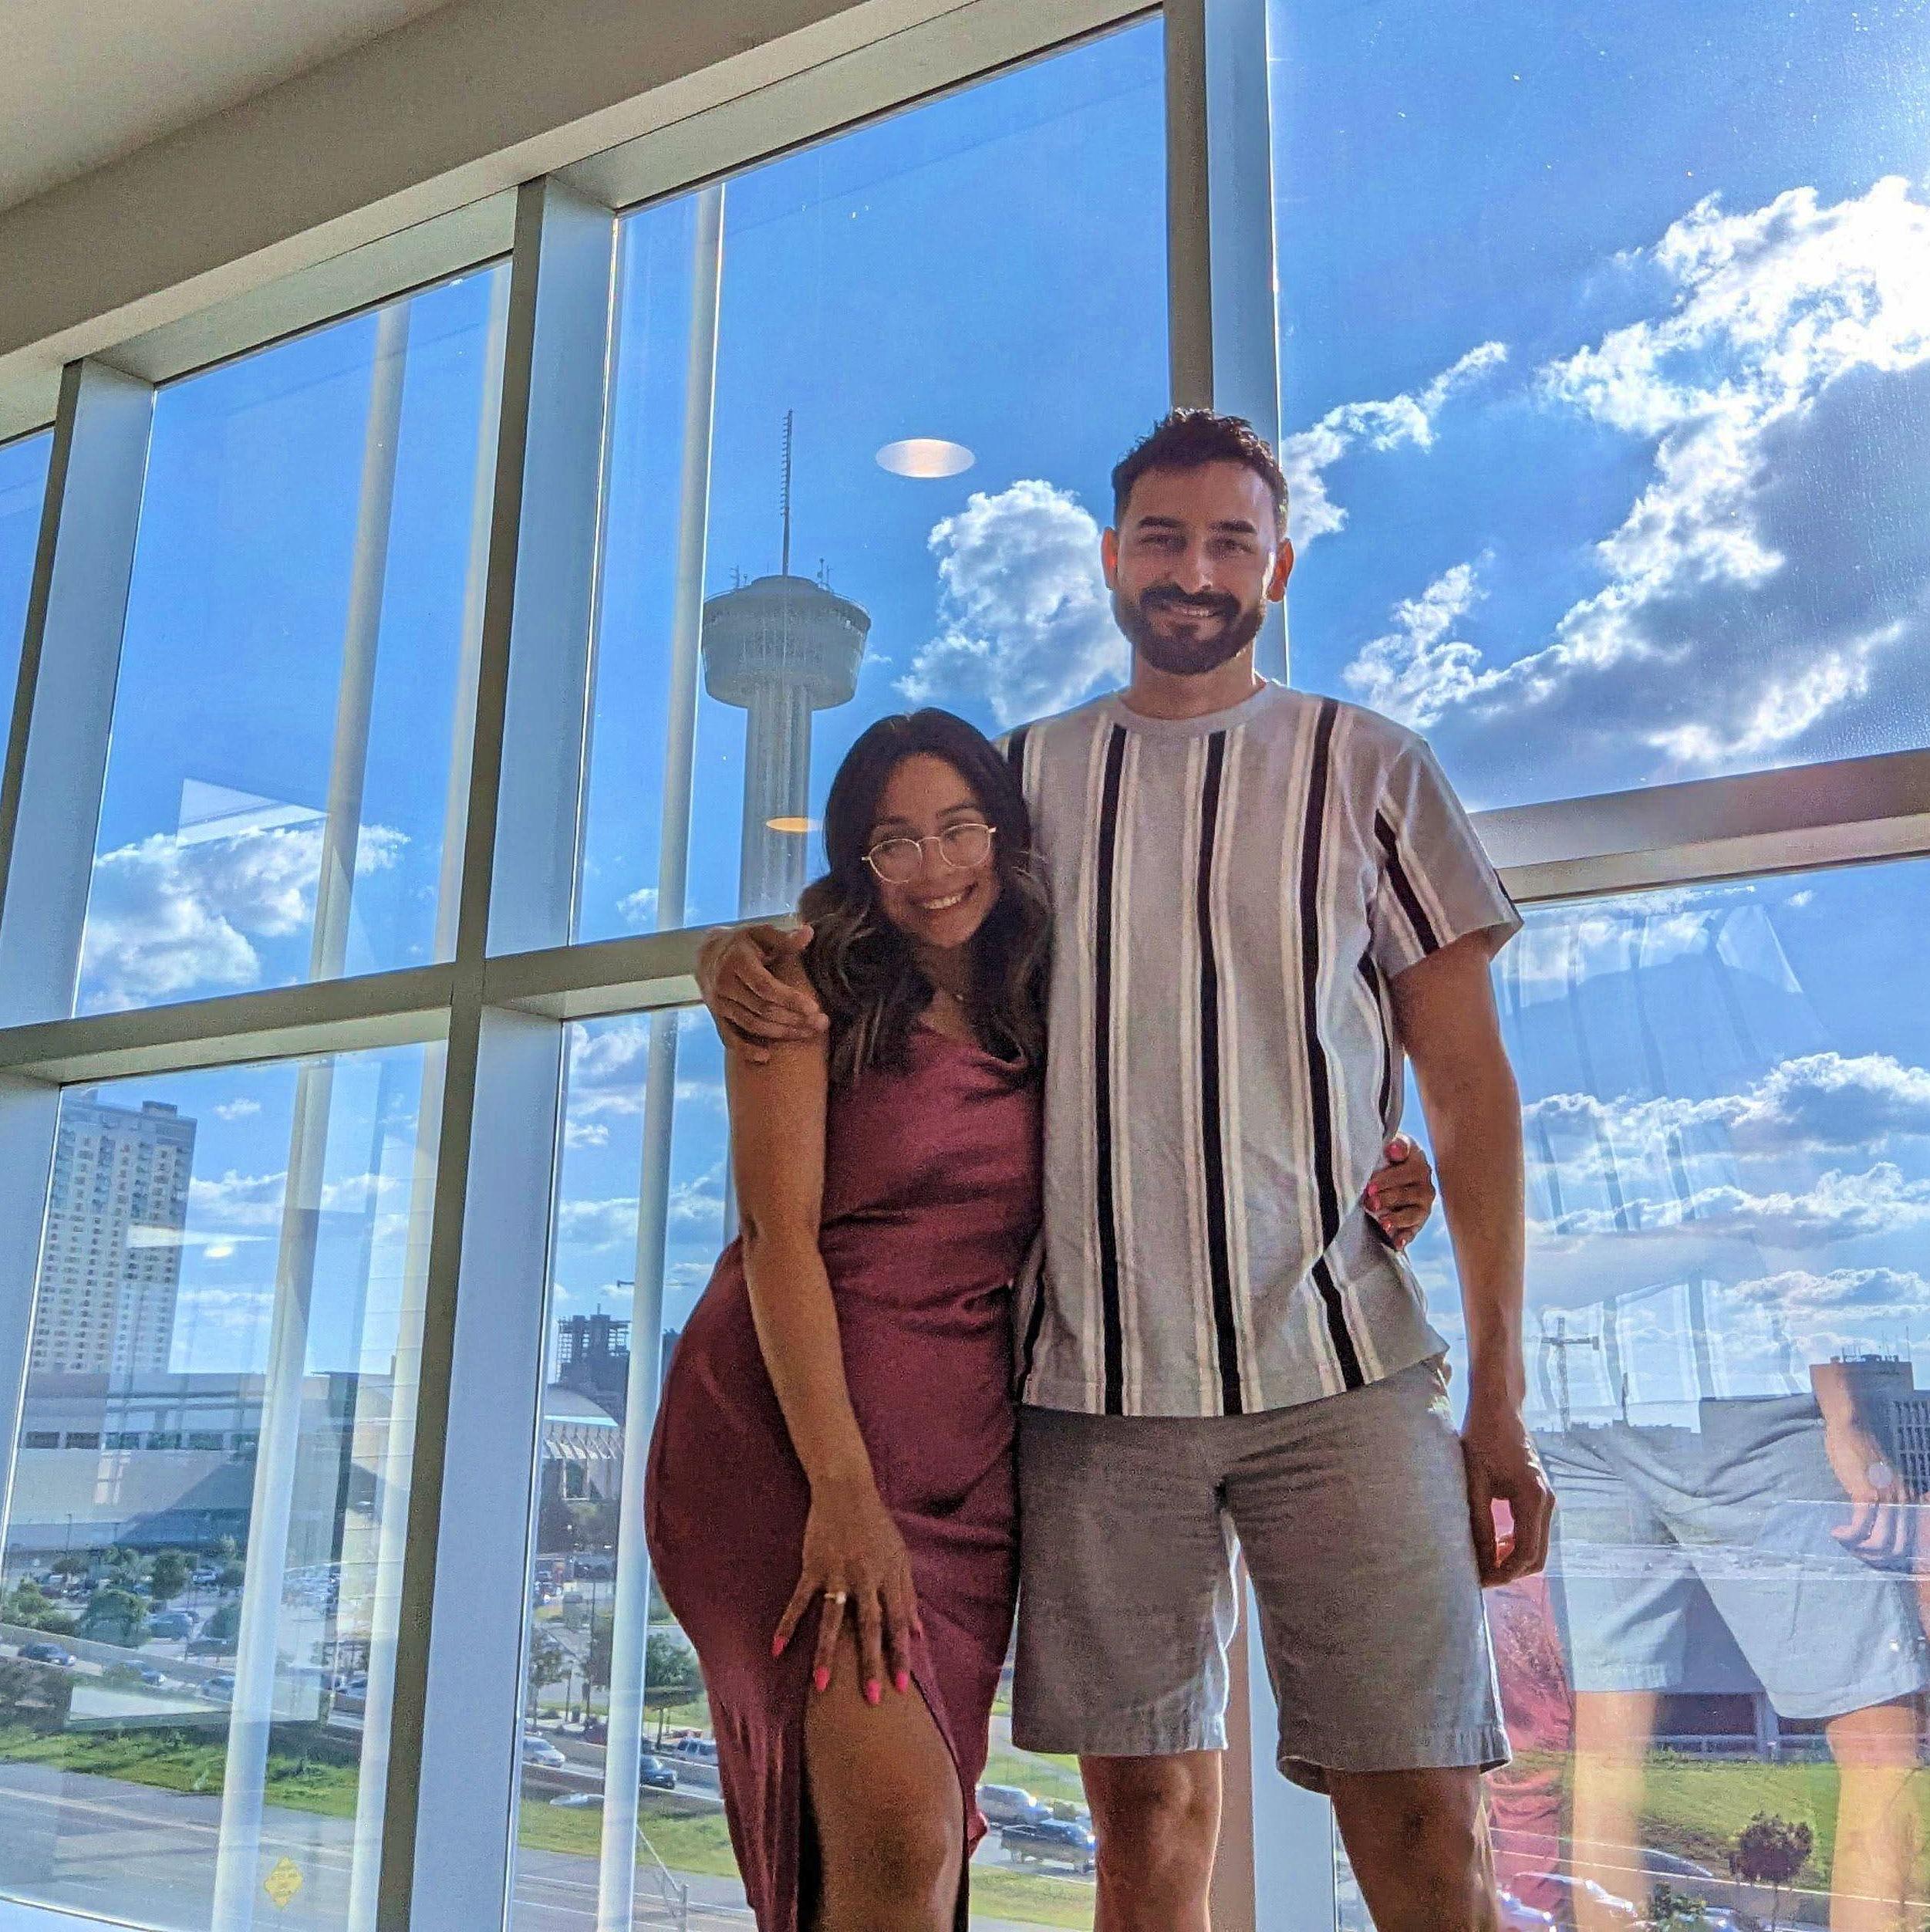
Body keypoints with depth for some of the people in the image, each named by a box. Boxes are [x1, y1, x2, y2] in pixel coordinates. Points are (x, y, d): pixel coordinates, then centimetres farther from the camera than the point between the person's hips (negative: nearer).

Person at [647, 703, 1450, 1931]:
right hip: (789, 1426, -4)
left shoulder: (1044, 1023, 13)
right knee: (902, 1832, -20)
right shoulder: (809, 991, 1)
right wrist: (840, 1488, -19)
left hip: (965, 1454, 5)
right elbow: (780, 1231, -8)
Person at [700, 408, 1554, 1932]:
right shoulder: (1027, 776, 13)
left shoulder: (1370, 768, 8)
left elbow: (1470, 1086, 5)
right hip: (1093, 1379, 2)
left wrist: (1501, 1387, -2)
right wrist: (743, 958, -3)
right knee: (1147, 1805, 6)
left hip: (1339, 1365, -1)